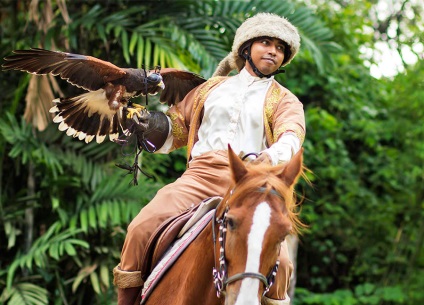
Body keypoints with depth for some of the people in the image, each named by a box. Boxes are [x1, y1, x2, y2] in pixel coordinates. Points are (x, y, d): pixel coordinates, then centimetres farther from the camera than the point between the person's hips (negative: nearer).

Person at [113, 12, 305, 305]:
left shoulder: (284, 101, 16)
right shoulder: (213, 88, 25)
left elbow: (292, 135, -5)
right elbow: (176, 127, 30)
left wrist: (273, 155, -29)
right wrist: (152, 125, 6)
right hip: (200, 175, 2)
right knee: (141, 228, -19)